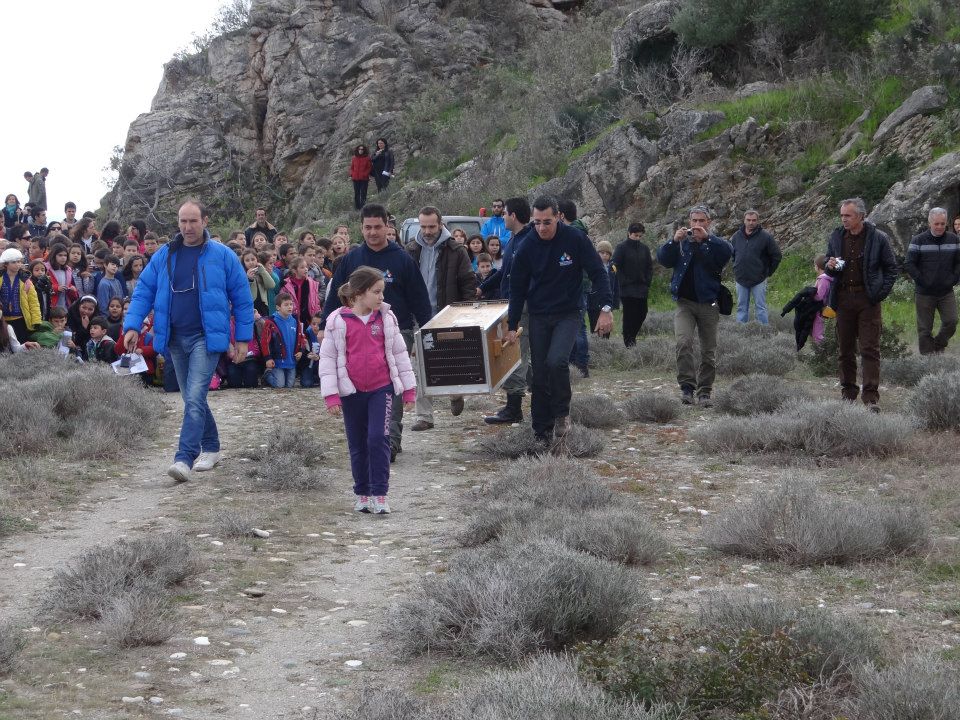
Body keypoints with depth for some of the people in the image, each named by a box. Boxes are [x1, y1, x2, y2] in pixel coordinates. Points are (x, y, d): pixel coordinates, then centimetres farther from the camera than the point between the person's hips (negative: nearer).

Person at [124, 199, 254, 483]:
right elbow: (143, 291, 8)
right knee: (192, 398, 14)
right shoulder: (164, 256, 7)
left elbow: (242, 297, 2)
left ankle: (184, 459, -21)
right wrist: (132, 325, -4)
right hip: (176, 338, 5)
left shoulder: (222, 256, -3)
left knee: (194, 398, -16)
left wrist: (243, 337, 0)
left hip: (206, 337, -5)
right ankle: (211, 448, 31)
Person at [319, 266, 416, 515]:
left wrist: (409, 389, 8)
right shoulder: (338, 321, -5)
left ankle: (379, 494, -6)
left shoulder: (386, 317, 1)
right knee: (358, 445, 9)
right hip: (352, 391, 0)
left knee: (378, 438, -12)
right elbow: (327, 357, -3)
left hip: (382, 388, 0)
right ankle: (362, 494, 21)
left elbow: (399, 352, 8)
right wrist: (331, 395, -8)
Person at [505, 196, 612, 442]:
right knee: (539, 375, 3)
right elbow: (517, 288, 5)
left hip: (568, 315, -3)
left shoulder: (576, 240, -11)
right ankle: (542, 433, 14)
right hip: (539, 318, 3)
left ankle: (562, 413, -2)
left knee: (556, 361, -25)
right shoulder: (527, 248, -4)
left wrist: (606, 309, -17)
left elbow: (597, 273, -7)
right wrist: (512, 325, 4)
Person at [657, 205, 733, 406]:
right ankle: (686, 386, -18)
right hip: (684, 303, 0)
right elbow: (662, 259, -1)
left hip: (708, 304, 0)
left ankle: (704, 391, 15)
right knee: (683, 342, -21)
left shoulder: (715, 244, 5)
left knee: (709, 351, 5)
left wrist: (707, 237, -27)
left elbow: (728, 252, -16)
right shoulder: (681, 243, 10)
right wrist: (674, 240, -16)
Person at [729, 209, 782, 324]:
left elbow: (777, 256, -1)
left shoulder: (765, 237, -7)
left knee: (761, 308, 0)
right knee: (742, 308, 9)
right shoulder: (736, 236, 4)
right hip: (740, 280, 4)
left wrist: (768, 273, 0)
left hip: (759, 280, -4)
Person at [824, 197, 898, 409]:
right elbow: (828, 267, 18)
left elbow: (891, 268, 4)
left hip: (868, 299, -4)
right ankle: (848, 390, 19)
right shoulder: (836, 237, 8)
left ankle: (871, 395, -8)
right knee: (845, 348, 9)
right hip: (843, 298, 4)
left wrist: (881, 293, -7)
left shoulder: (878, 238, -3)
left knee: (870, 349, -6)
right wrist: (830, 267, -6)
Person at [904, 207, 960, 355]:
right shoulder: (918, 240, -3)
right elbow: (909, 264, -5)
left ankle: (938, 346, 19)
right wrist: (921, 281, -11)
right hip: (924, 293, -2)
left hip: (946, 292, 2)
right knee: (924, 329, 2)